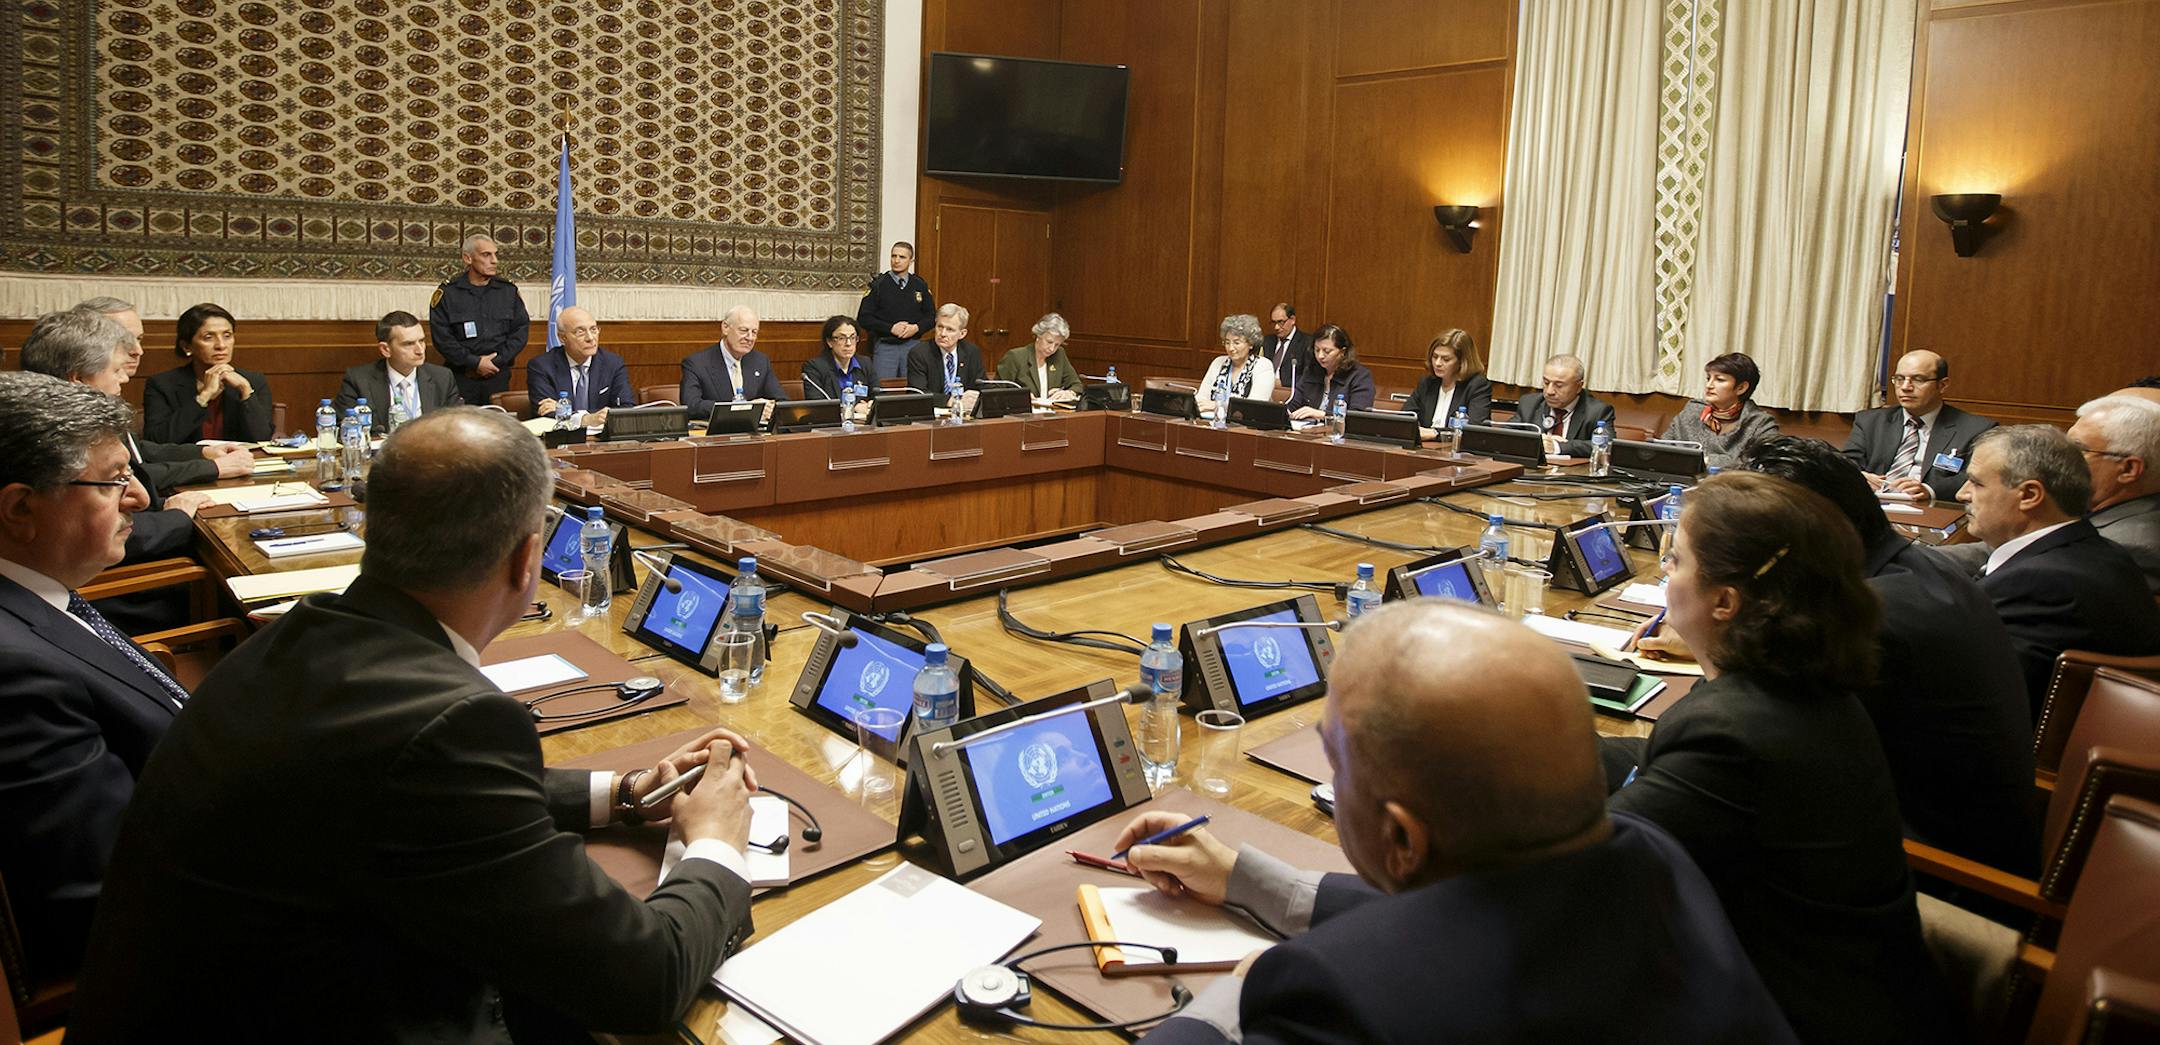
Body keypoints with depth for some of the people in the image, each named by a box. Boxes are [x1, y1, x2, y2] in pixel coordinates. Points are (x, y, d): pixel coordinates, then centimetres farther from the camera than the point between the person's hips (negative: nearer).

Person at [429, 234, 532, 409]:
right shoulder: (447, 292, -1)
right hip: (461, 378, -2)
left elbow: (522, 329, 4)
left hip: (498, 375, 2)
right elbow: (442, 337, -6)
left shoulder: (508, 290, 8)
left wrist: (497, 360, -6)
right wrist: (475, 362, -12)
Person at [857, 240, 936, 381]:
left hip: (913, 345, 2)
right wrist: (891, 328, -13)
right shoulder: (878, 284, 0)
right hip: (885, 346, -2)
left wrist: (917, 328, -8)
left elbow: (931, 316, 12)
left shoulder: (920, 285, 8)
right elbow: (863, 318, -4)